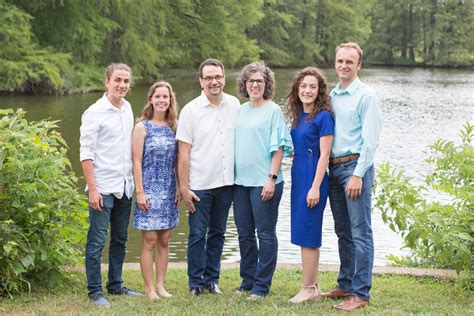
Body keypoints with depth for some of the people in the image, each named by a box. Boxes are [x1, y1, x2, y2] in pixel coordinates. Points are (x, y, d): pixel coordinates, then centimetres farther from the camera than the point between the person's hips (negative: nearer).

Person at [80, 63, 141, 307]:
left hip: (124, 186, 7)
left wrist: (133, 180, 13)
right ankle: (95, 291, 5)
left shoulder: (127, 108, 10)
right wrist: (92, 188, -17)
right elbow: (86, 153, -12)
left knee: (120, 240, 14)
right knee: (97, 241, -2)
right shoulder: (95, 113, -10)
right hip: (103, 188, -7)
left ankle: (116, 285, 25)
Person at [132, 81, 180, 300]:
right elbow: (136, 162, -7)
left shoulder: (173, 127, 7)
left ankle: (161, 285, 17)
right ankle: (149, 288, 6)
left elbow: (177, 160, 11)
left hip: (169, 190, 4)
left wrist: (180, 188, 6)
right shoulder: (142, 127, -5)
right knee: (150, 240, -2)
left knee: (164, 240, 8)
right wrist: (140, 192, -12)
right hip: (149, 189, -4)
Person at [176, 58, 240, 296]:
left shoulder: (234, 105, 4)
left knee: (218, 233, 12)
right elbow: (183, 153, -6)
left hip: (226, 182, 4)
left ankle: (212, 279, 23)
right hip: (200, 185, -3)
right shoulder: (190, 111, -6)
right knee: (198, 234, 1)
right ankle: (196, 282, 13)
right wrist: (183, 187, -9)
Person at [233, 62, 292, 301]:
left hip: (263, 181, -6)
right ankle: (248, 281, 22)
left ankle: (261, 285, 5)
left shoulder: (273, 110, -4)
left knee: (265, 233, 0)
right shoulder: (241, 110, 13)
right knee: (244, 233, 12)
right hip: (241, 180, 6)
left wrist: (272, 178, -16)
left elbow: (278, 147, -9)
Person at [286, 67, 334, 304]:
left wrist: (315, 187, -19)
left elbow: (324, 155, -15)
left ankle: (308, 289, 5)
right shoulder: (297, 115, 12)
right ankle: (313, 285, 22)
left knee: (307, 233, -4)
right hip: (298, 177, 8)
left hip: (313, 177, -8)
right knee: (306, 233, 13)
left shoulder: (323, 116, -11)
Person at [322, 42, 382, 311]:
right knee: (343, 231, 14)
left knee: (360, 232, -5)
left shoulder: (366, 96, -7)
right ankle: (346, 285, 23)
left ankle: (361, 293, -2)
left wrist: (358, 175, -17)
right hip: (334, 167, 7)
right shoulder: (332, 95, 14)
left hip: (355, 165, -7)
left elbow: (370, 140, -12)